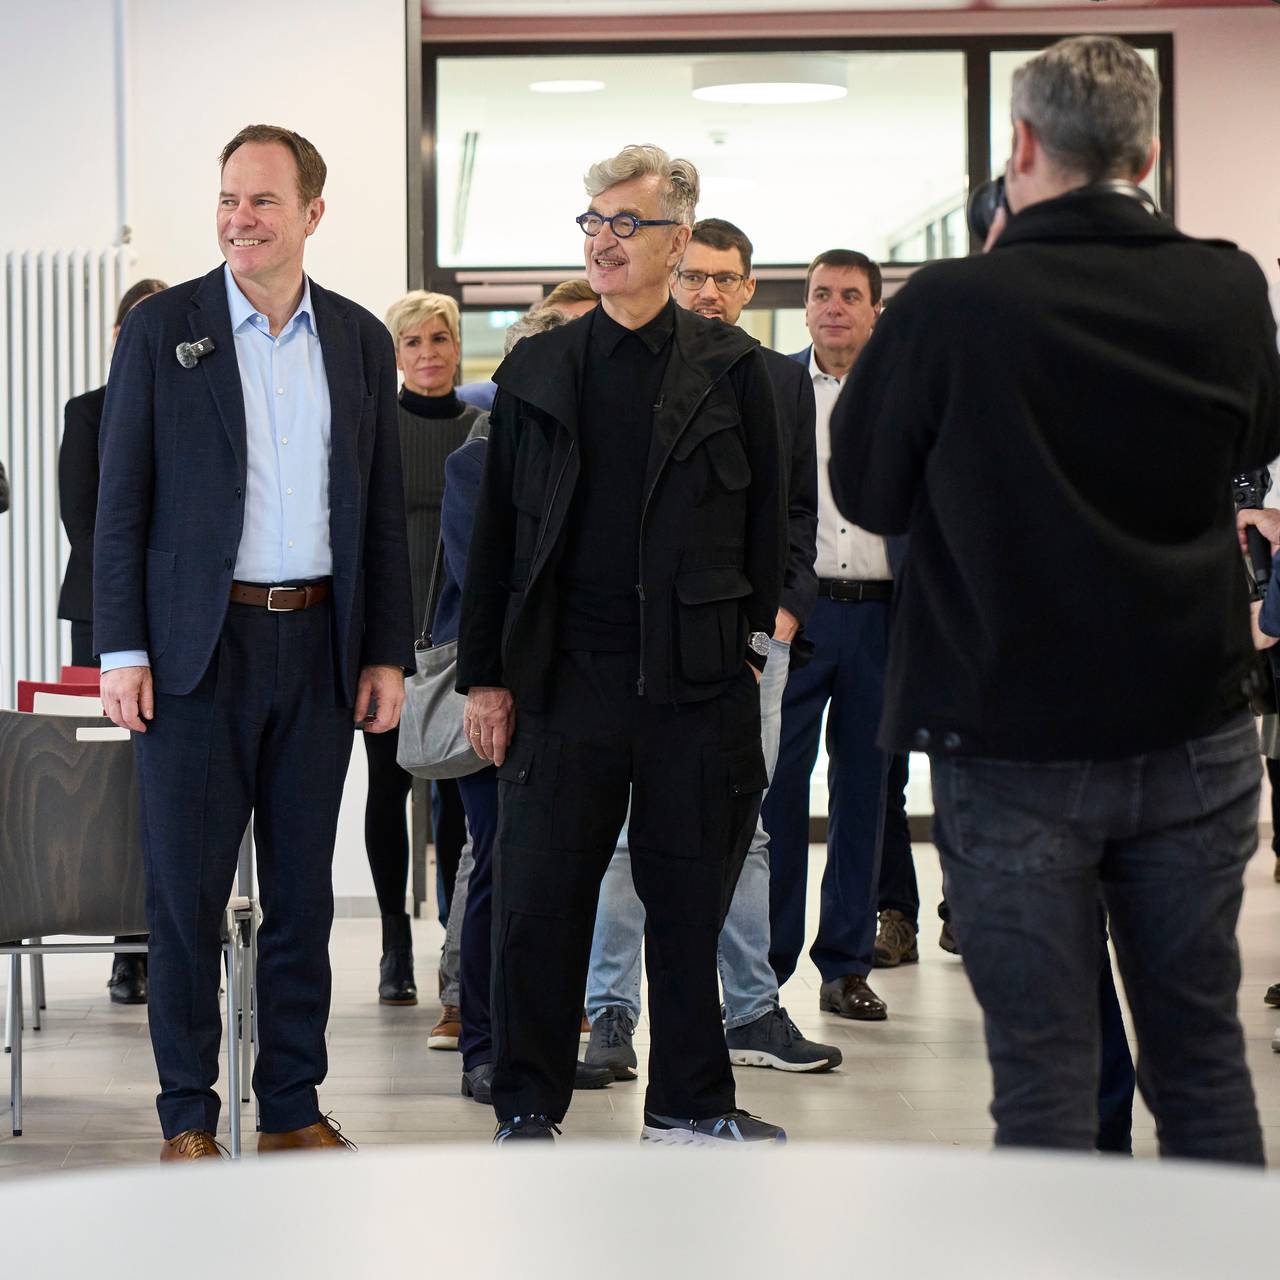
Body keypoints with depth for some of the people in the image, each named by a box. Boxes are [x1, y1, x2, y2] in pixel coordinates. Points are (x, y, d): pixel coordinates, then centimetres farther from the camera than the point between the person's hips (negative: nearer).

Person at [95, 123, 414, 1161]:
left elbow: (384, 511, 12)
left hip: (318, 647, 3)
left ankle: (295, 1107, 17)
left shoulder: (361, 342, 9)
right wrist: (122, 650, -8)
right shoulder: (162, 330, 0)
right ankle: (188, 1116, 10)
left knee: (303, 891, 8)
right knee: (186, 890, 0)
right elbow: (122, 501, -2)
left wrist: (387, 652, 6)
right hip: (197, 646, -3)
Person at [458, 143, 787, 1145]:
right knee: (540, 901, 2)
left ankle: (690, 1102, 19)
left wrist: (750, 641, 2)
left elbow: (767, 518, 8)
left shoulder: (731, 368, 5)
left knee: (690, 896, 7)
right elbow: (497, 529, 9)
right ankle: (529, 1108, 13)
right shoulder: (536, 370, 9)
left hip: (697, 679, -1)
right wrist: (485, 674, 4)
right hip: (567, 677, 1)